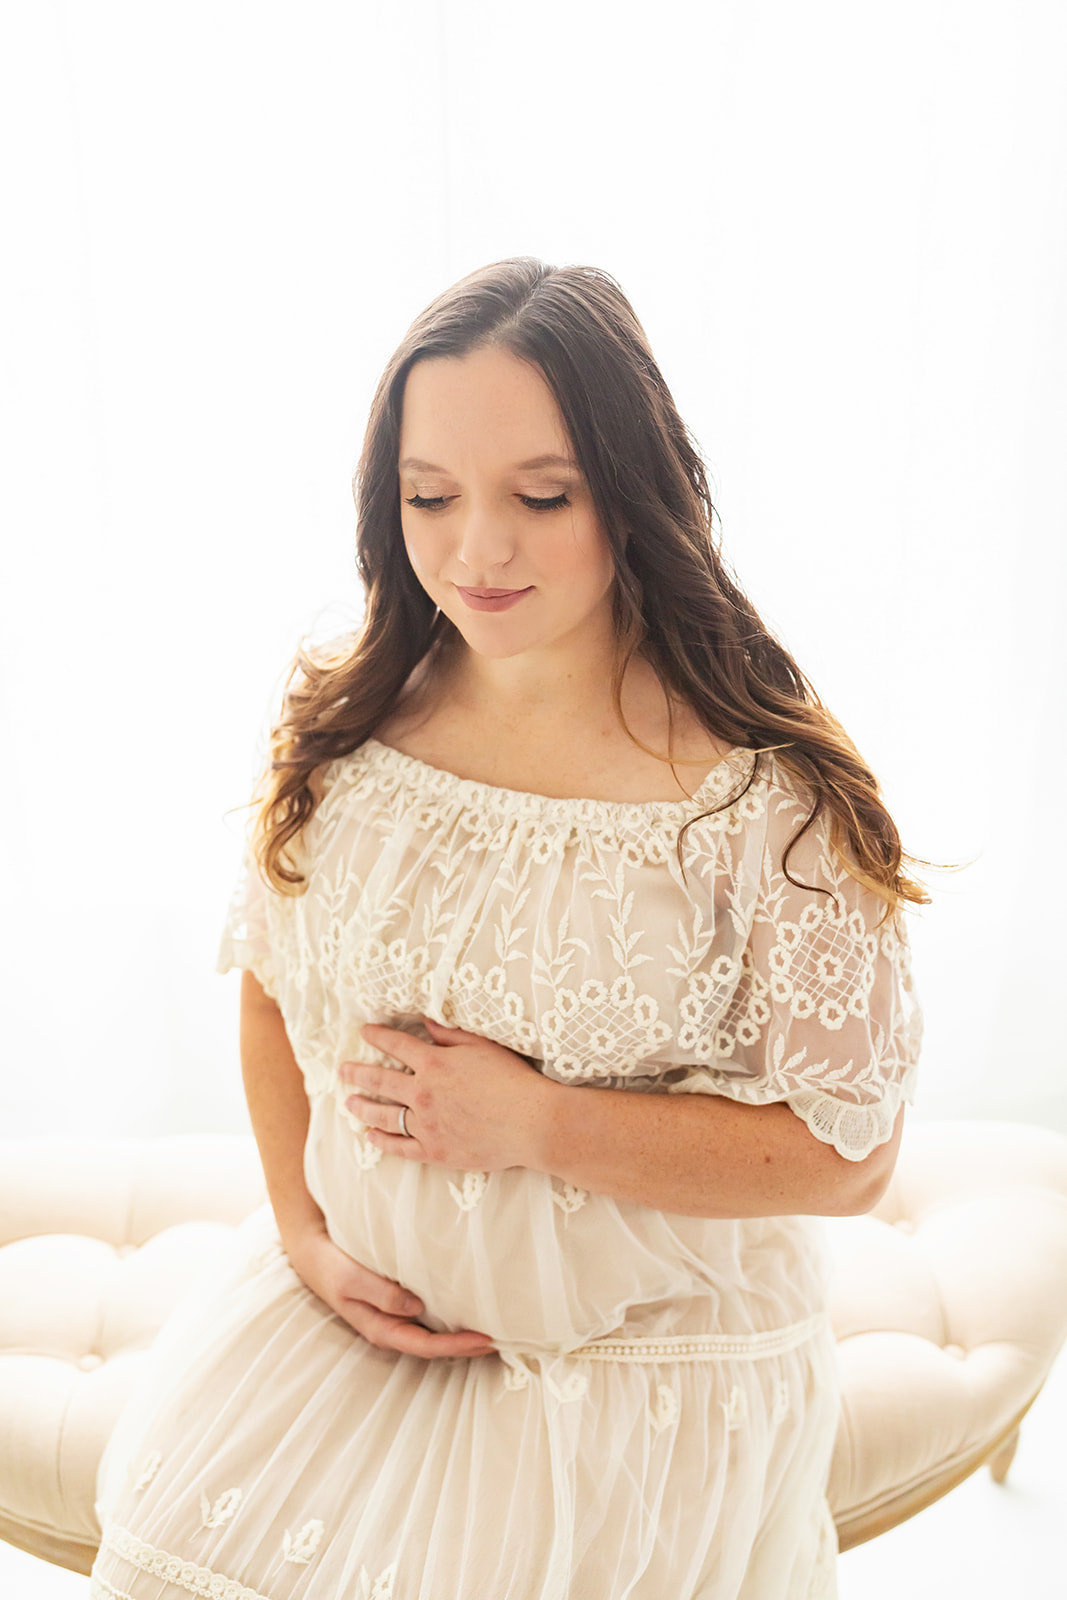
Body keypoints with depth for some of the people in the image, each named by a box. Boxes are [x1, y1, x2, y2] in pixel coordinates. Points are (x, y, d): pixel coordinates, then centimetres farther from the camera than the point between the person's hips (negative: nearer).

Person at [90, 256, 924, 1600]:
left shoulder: (766, 790, -21)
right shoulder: (345, 724, -8)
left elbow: (848, 1151, -16)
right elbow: (269, 982, 6)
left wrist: (537, 1121, -23)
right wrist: (304, 1230, -4)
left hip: (643, 1379, -3)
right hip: (352, 1323, 4)